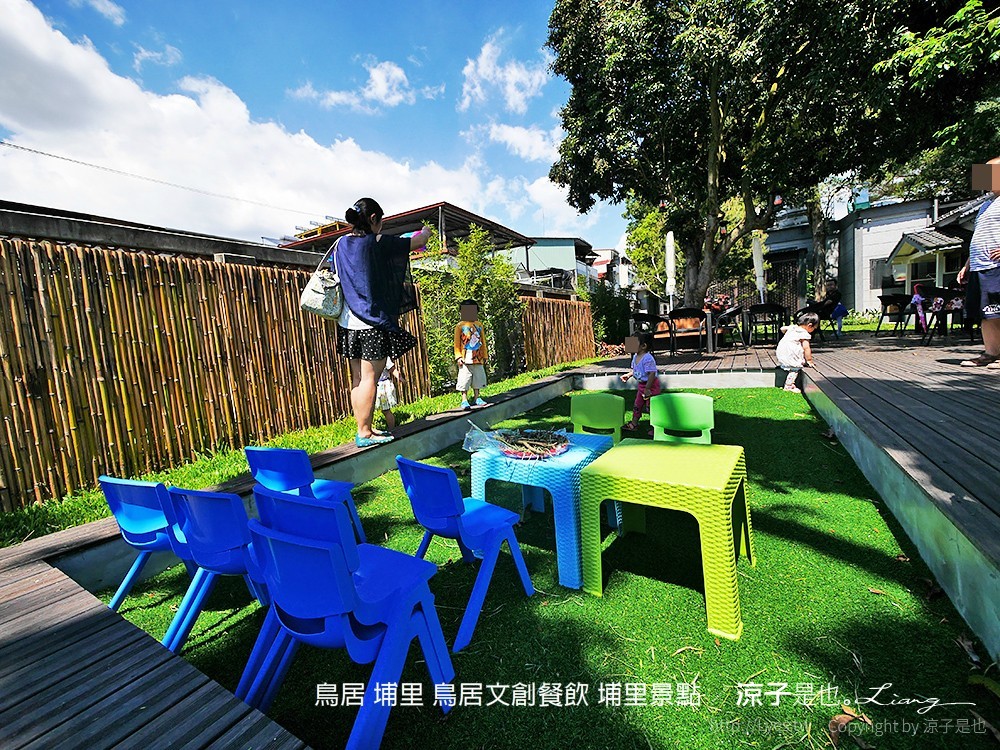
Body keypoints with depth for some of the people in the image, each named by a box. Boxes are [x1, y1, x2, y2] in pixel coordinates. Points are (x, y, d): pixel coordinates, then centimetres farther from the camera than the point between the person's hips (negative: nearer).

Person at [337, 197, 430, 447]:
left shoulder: (341, 243, 10)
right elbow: (418, 242, 1)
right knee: (370, 378, -3)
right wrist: (425, 232, 23)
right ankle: (364, 433, 3)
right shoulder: (378, 243, -8)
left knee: (358, 377, 10)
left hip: (348, 321, 8)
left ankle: (363, 429, 18)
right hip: (373, 321, -7)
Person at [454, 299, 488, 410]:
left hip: (478, 359, 4)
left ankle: (476, 398, 22)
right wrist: (458, 356, -10)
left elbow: (483, 342, 16)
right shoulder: (460, 326, -1)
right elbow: (457, 343, -1)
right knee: (464, 379, -4)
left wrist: (485, 355, 15)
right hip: (466, 359, -4)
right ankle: (464, 400, 3)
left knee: (477, 379, 11)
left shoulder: (479, 325, 11)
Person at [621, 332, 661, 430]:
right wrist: (629, 375, 7)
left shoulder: (648, 358, -27)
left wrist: (647, 388, -27)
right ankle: (634, 424, 32)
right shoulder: (635, 356, 2)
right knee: (637, 405, 18)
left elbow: (652, 374, -29)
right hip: (641, 385, 9)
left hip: (651, 385, -9)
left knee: (650, 407, 0)